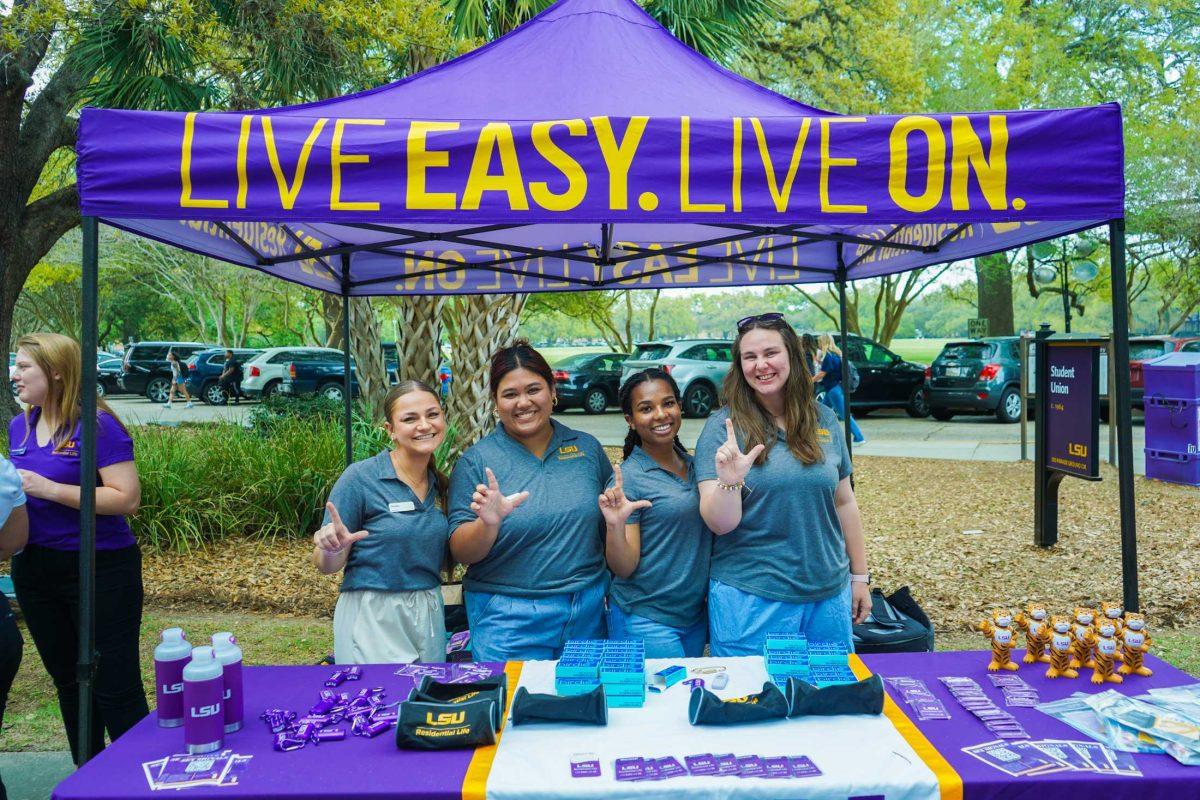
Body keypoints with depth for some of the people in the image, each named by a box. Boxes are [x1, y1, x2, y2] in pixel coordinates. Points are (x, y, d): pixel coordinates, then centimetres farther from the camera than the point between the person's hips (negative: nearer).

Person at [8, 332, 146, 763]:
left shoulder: (97, 425, -14)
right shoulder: (20, 427, 8)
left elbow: (126, 499, -21)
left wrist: (47, 489, -22)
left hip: (101, 570, -7)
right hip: (35, 571, 8)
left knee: (116, 690, -1)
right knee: (68, 683, 19)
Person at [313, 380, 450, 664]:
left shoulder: (441, 485, 4)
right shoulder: (359, 478, -12)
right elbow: (326, 566, -7)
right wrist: (331, 548, -29)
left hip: (431, 618, 6)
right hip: (373, 620, -5)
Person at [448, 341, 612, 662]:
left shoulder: (587, 447, 4)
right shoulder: (476, 461, -5)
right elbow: (461, 554, -8)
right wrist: (488, 523, -26)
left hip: (588, 613, 3)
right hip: (509, 622, -3)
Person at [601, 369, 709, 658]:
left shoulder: (694, 467, 4)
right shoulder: (627, 478, -14)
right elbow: (623, 569, -14)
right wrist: (615, 526, -32)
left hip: (696, 614, 6)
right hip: (646, 621, -6)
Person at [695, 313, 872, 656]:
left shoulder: (824, 420, 3)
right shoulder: (723, 427, -8)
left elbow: (843, 503, 11)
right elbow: (720, 524, -12)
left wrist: (859, 577, 14)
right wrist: (729, 483, -31)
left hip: (829, 595, 4)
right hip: (750, 598, -3)